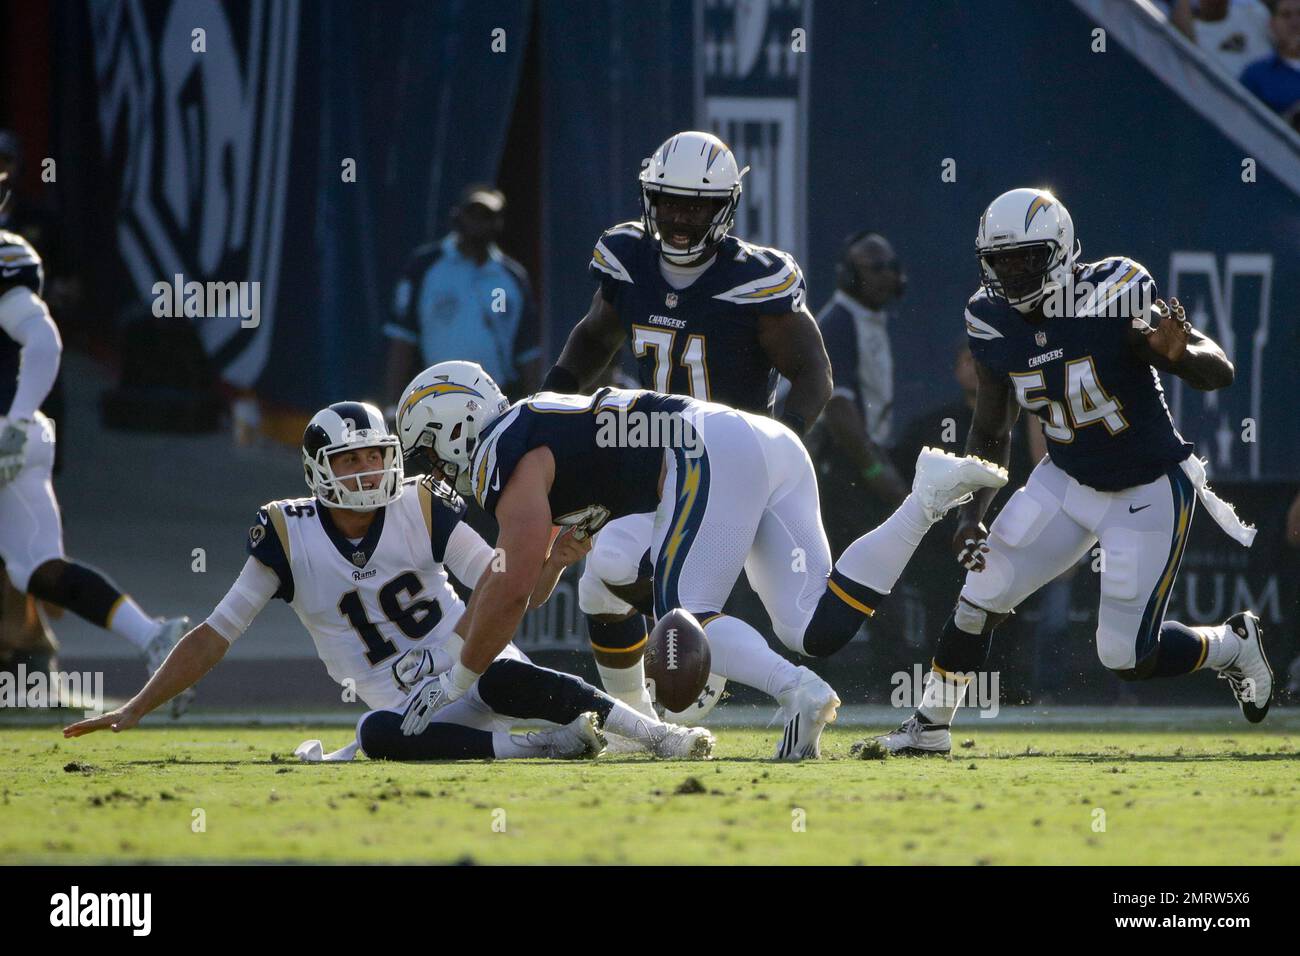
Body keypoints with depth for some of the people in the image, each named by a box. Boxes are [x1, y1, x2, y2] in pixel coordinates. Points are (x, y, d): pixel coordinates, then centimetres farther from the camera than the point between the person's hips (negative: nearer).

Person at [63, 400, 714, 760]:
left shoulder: (423, 512, 0)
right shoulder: (288, 539, -3)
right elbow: (213, 638, 1)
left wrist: (549, 563, -24)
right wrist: (132, 712, -4)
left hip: (470, 662, 0)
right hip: (406, 707, 0)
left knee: (505, 679, -37)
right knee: (379, 735, -37)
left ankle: (655, 733, -32)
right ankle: (539, 749, -31)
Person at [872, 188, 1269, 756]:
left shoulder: (1114, 295, -25)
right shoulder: (993, 325, -8)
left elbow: (1219, 373, -24)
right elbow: (990, 433, 6)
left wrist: (1178, 353, -46)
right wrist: (971, 515, -6)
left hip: (1150, 491, -5)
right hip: (1068, 482, 5)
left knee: (1128, 657, -5)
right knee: (982, 596, -2)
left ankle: (1234, 646, 24)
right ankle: (930, 725, 18)